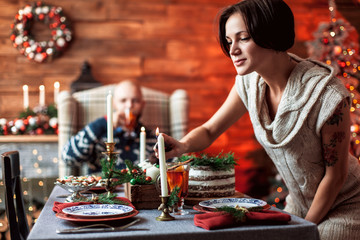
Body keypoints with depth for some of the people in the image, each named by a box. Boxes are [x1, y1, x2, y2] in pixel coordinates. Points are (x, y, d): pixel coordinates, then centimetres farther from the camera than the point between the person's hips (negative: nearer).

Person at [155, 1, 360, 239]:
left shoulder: (327, 93, -29)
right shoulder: (249, 82, -12)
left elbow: (335, 174, -18)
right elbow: (209, 131, -1)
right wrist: (182, 146, -23)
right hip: (299, 202, 5)